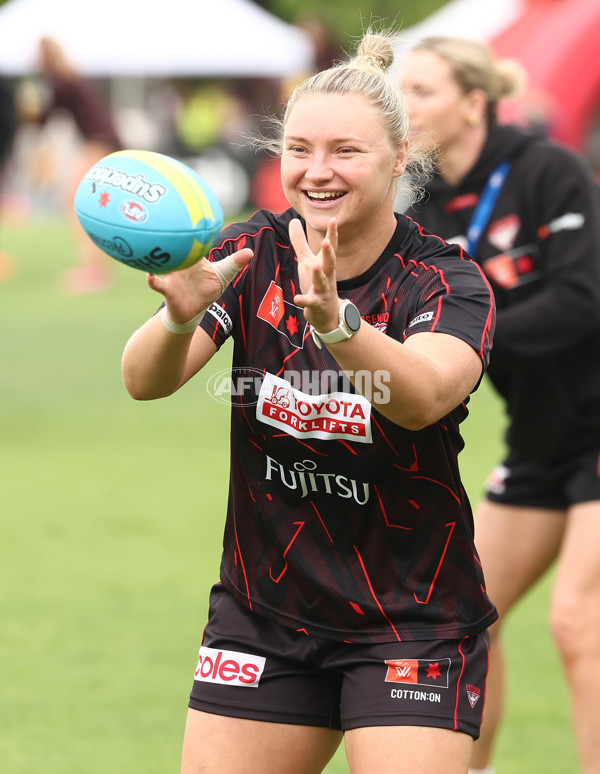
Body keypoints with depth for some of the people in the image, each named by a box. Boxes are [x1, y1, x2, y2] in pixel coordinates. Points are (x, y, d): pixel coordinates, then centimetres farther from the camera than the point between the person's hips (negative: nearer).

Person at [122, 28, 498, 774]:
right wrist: (181, 316, -41)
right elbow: (144, 379, -18)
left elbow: (424, 396, -34)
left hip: (411, 623, -3)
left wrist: (334, 319, -52)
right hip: (262, 614, 3)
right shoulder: (252, 253, -3)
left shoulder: (447, 281, -12)